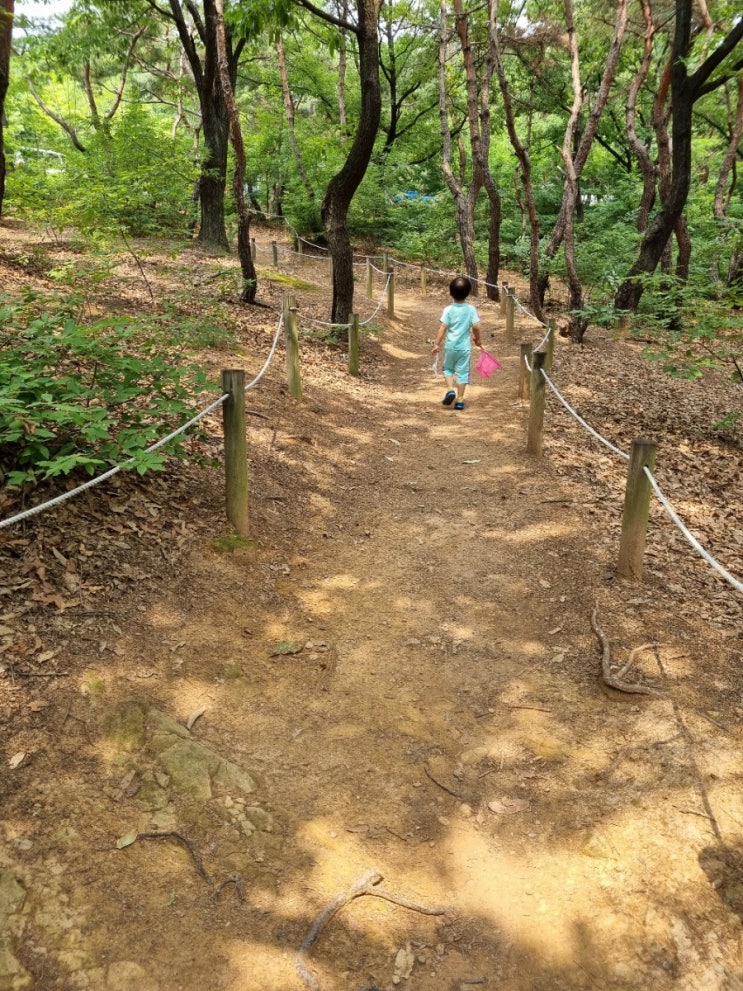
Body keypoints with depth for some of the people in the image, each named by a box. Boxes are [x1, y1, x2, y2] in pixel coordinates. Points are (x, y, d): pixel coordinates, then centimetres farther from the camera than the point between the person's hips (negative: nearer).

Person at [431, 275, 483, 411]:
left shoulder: (448, 309, -8)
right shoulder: (471, 309, -5)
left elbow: (443, 328, -11)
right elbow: (476, 326, -8)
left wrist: (437, 344, -6)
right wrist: (478, 339, 11)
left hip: (450, 346, -1)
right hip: (464, 347, 1)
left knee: (448, 369, 20)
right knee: (462, 372, 7)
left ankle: (450, 390, -1)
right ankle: (459, 400, 9)